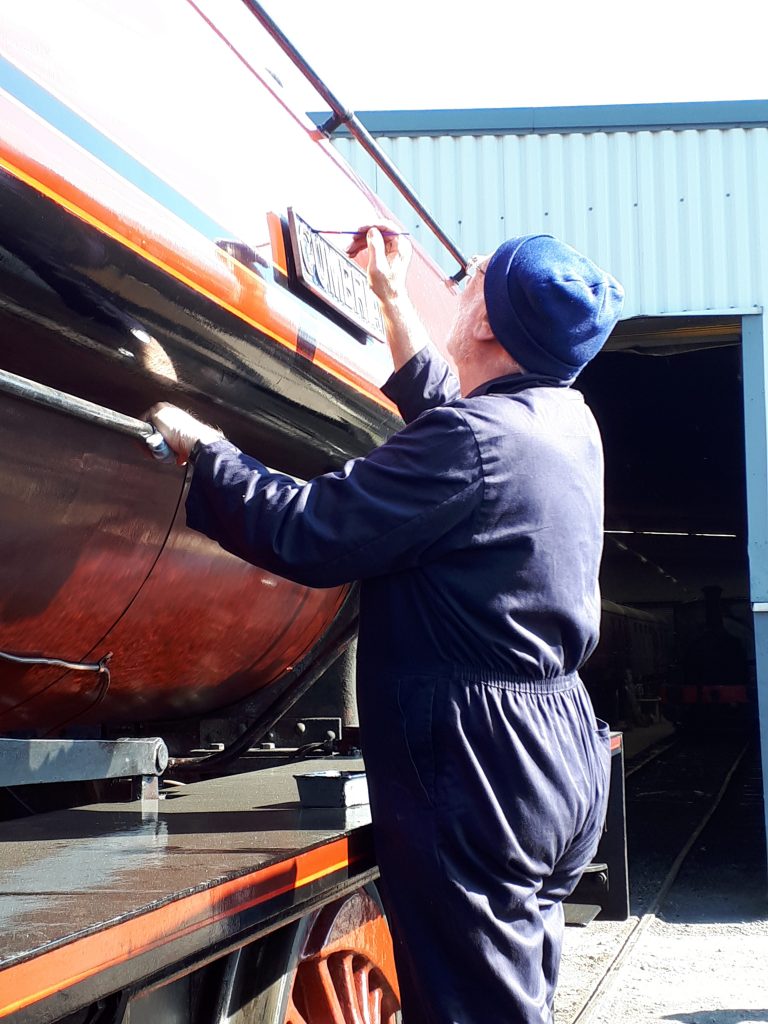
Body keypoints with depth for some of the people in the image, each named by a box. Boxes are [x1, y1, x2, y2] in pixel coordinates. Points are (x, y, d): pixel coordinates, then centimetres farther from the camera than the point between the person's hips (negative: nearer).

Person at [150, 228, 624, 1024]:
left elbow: (307, 534, -18)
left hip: (478, 775, -10)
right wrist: (393, 297, 31)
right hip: (563, 754, 10)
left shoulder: (476, 438, -20)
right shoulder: (567, 420, 9)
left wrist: (198, 444, -5)